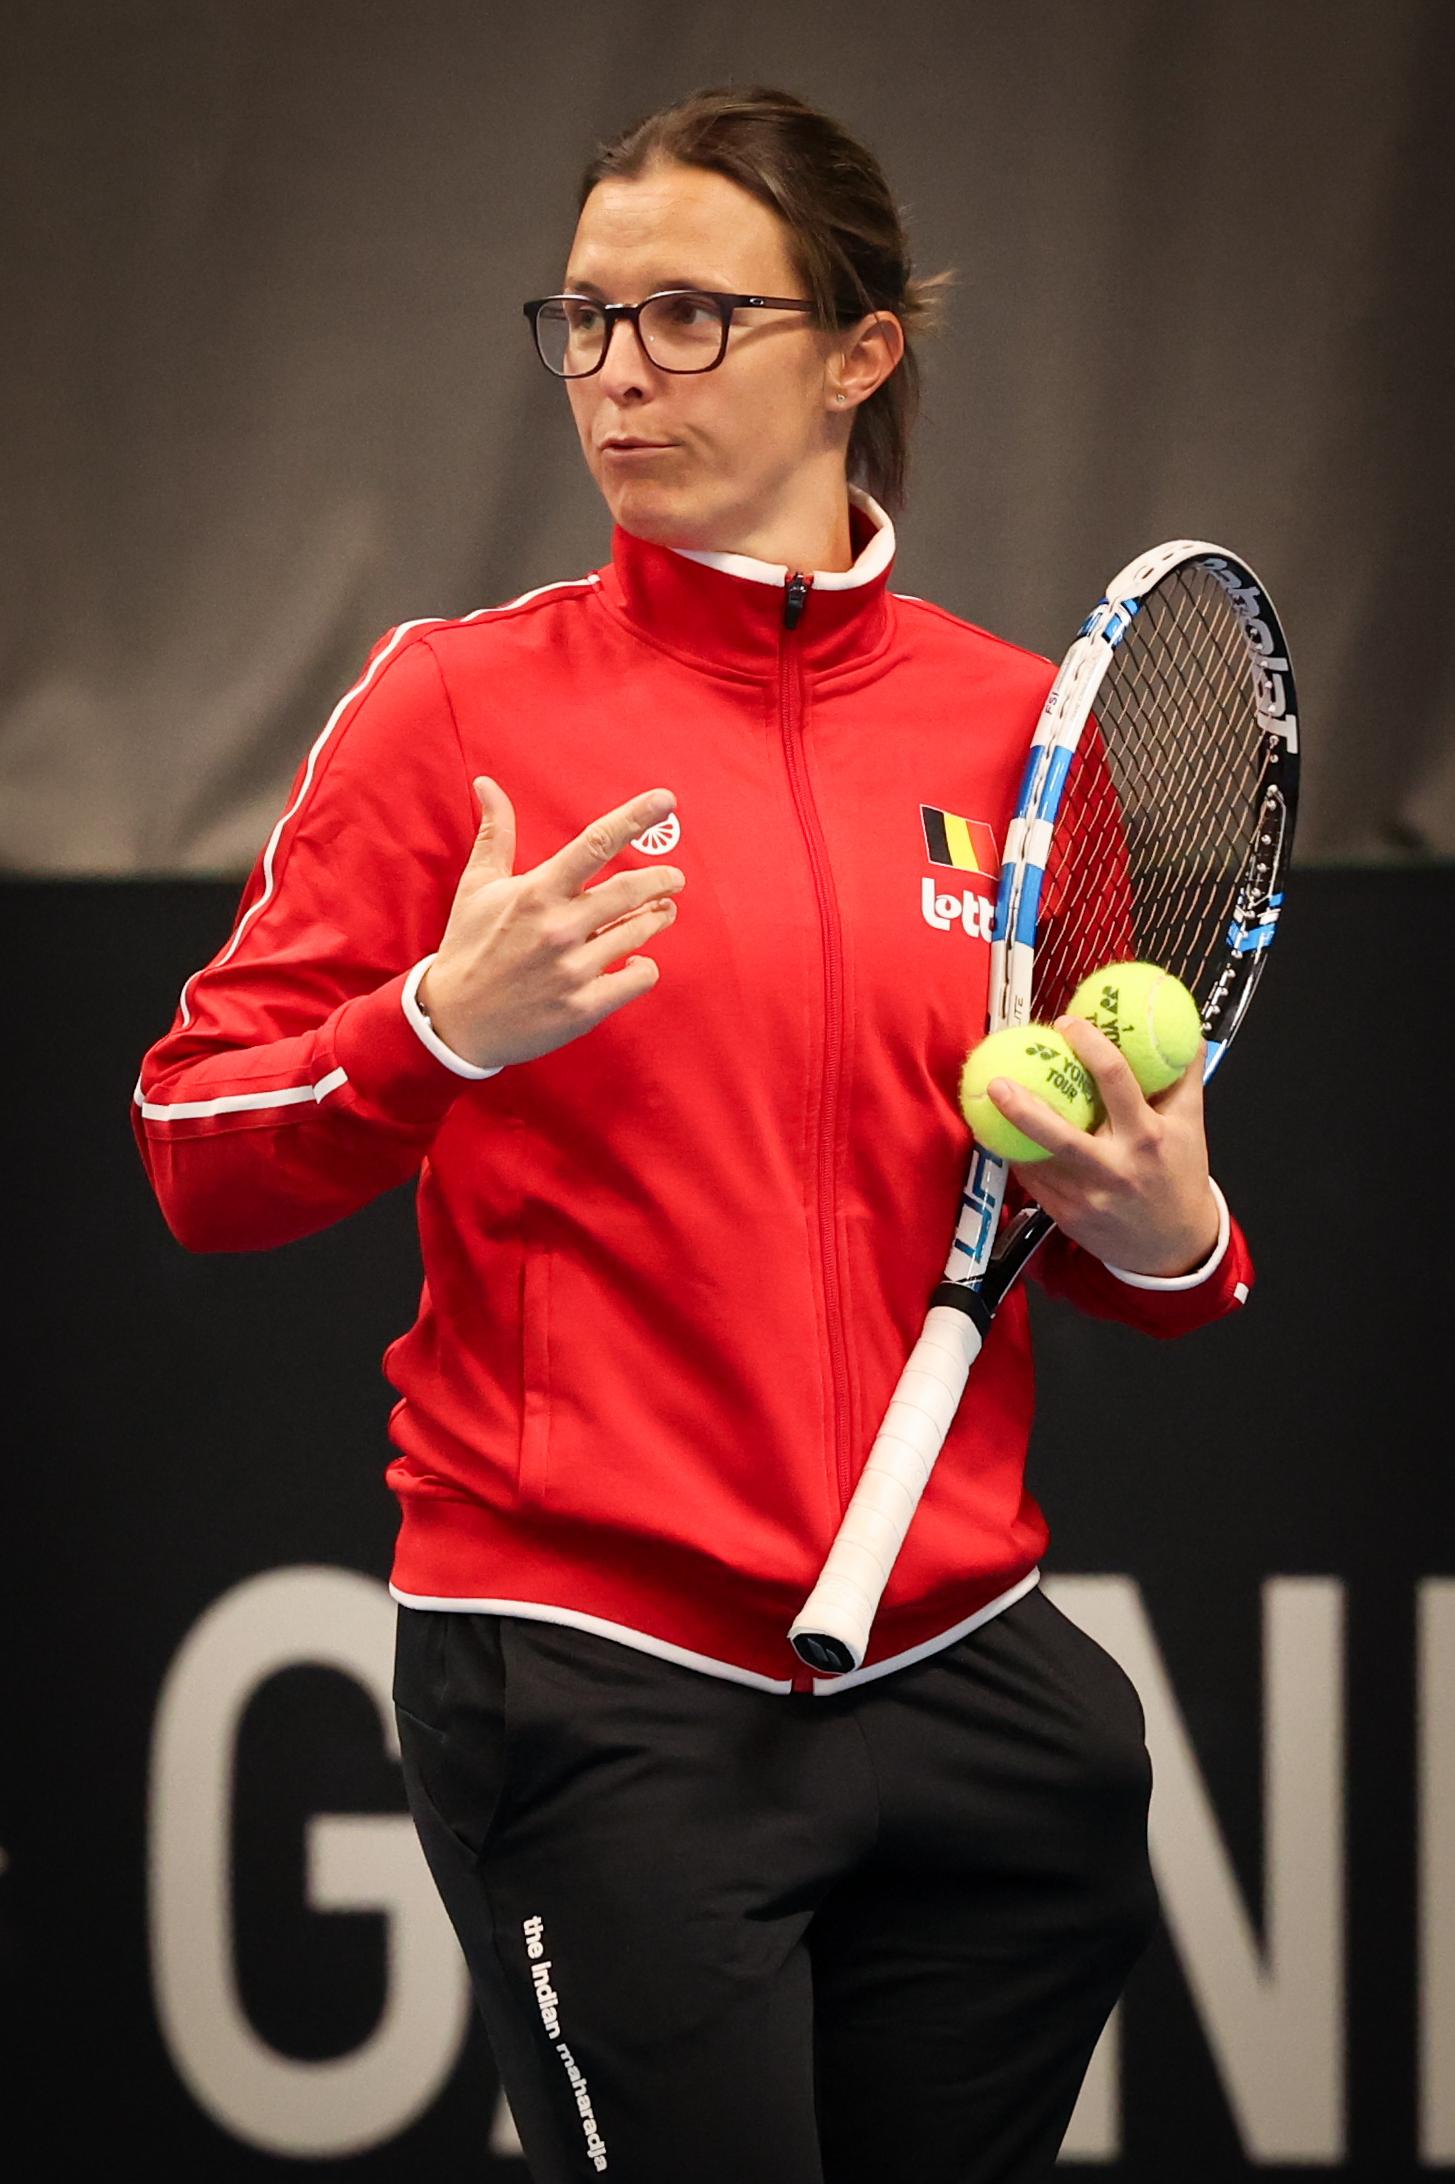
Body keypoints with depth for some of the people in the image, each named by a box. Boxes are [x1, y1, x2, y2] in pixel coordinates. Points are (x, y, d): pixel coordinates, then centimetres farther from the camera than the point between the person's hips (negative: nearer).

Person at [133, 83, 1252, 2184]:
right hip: (594, 1678, -3)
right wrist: (450, 1031, -20)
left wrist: (1163, 1230, -5)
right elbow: (199, 1164, -3)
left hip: (968, 1676, 4)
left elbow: (1131, 1245, 18)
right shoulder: (463, 699, -1)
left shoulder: (1024, 732, 7)